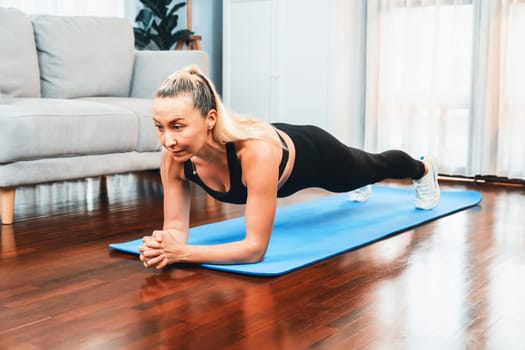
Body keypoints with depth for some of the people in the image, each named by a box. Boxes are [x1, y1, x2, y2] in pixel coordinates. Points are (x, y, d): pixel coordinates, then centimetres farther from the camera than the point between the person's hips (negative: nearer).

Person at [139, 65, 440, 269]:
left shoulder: (256, 149, -51)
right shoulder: (175, 156, -35)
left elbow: (256, 248, -47)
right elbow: (177, 226, -26)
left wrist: (182, 253, -56)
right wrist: (162, 247, -48)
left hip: (312, 154, -4)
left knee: (373, 168, 31)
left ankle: (424, 169, 67)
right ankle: (363, 188, 78)